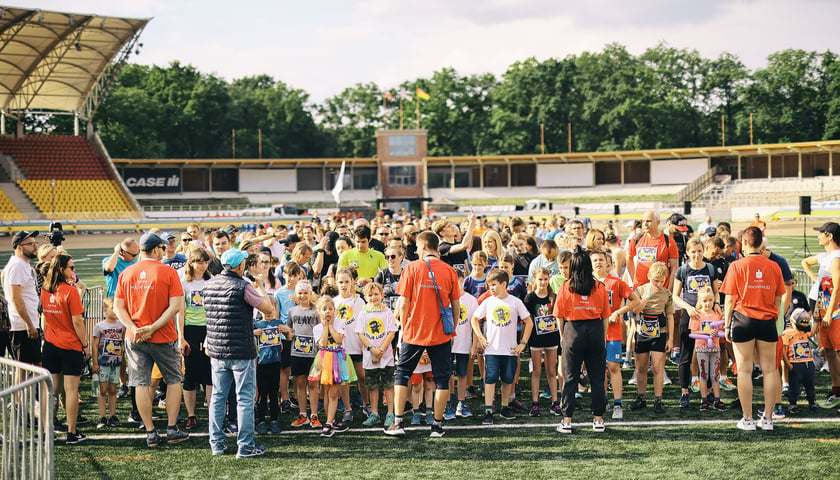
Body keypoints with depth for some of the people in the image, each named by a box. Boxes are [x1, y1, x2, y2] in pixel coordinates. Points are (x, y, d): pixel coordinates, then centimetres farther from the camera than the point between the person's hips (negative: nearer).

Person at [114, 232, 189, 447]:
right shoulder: (168, 272, -7)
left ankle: (150, 433, 8)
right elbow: (175, 306, -15)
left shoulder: (126, 273, 3)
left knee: (141, 384, 6)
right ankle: (172, 429, 14)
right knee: (173, 380, 14)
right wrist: (154, 328, -15)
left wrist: (134, 328, -9)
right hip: (164, 337, -3)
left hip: (135, 339, 3)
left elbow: (118, 307, 0)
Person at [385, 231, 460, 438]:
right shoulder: (449, 271, 1)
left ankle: (398, 422, 7)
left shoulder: (412, 268, -5)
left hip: (414, 333, -1)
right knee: (442, 379, 8)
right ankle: (437, 425, 9)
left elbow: (404, 304, -6)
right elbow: (456, 306, 4)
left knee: (402, 374, 11)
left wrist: (404, 328, 7)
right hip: (441, 334, 1)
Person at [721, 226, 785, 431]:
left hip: (743, 320, -2)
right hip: (767, 321, 2)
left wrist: (727, 324, 6)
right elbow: (778, 299, 8)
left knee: (744, 369, 2)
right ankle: (768, 418, 8)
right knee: (769, 369, 7)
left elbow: (730, 299, -3)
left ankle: (747, 419, 3)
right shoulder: (773, 266, 3)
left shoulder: (737, 266, -5)